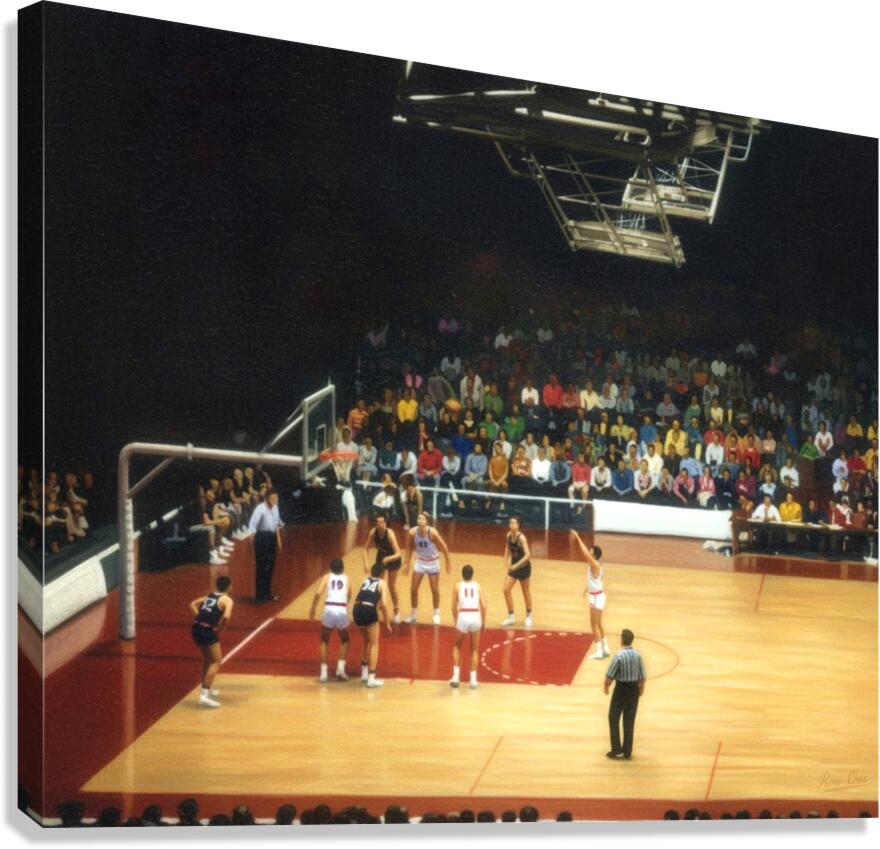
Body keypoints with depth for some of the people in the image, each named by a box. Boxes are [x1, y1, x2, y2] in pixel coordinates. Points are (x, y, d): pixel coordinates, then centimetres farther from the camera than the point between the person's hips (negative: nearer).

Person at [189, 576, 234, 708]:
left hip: (196, 628, 7)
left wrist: (200, 618, 13)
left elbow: (193, 604, 21)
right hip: (208, 630, -7)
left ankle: (207, 688, 40)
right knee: (216, 661, -1)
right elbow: (226, 617, -17)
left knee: (207, 659, 26)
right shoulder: (227, 600, 0)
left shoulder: (209, 596, 20)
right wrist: (219, 630, -4)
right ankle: (204, 695, -13)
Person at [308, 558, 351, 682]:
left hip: (329, 610, -1)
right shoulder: (346, 578, 18)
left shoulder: (327, 577, 13)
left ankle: (324, 672, 9)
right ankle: (341, 667, 9)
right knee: (345, 641, 25)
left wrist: (312, 609, 7)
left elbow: (318, 593, -1)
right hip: (342, 611, 1)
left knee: (324, 641, 19)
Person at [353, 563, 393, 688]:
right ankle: (371, 678, 0)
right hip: (369, 610, -5)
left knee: (366, 641, 27)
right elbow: (384, 604, -1)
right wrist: (387, 623, 5)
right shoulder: (382, 583, 10)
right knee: (374, 644, 7)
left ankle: (364, 674, 32)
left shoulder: (365, 580, 24)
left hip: (357, 609, 5)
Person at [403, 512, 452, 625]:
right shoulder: (413, 532, -16)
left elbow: (444, 547, -15)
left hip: (432, 562, -3)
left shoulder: (432, 532, -26)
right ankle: (414, 614, 19)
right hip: (420, 562, 3)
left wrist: (447, 563, -8)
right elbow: (409, 547, 1)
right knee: (413, 589, 2)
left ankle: (436, 614, 27)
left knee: (434, 589, 8)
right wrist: (407, 564, 3)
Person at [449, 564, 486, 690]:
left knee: (457, 646, 22)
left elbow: (454, 607, 4)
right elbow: (483, 606, 3)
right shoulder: (477, 586, 10)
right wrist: (483, 623, 12)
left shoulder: (458, 586, 7)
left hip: (463, 616, -1)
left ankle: (456, 676, 12)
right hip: (476, 617, 1)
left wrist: (455, 622, 16)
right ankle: (473, 679, 10)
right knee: (475, 650, 17)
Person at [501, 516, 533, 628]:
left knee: (526, 592, 8)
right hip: (513, 566, 6)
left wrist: (516, 565, -31)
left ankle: (528, 617, 25)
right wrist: (506, 562, -1)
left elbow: (527, 555, -27)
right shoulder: (508, 535, -4)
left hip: (523, 567, -6)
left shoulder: (521, 538, -24)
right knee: (506, 589, -1)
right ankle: (511, 617, 10)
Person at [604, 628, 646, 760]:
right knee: (629, 720, 13)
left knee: (614, 718, 12)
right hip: (634, 688, 5)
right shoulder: (637, 655, -5)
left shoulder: (619, 656, -20)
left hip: (621, 688, -5)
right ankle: (627, 752, 18)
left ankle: (616, 749, 11)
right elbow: (642, 676, 2)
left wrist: (606, 686, 5)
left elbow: (609, 675, -14)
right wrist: (641, 688, 19)